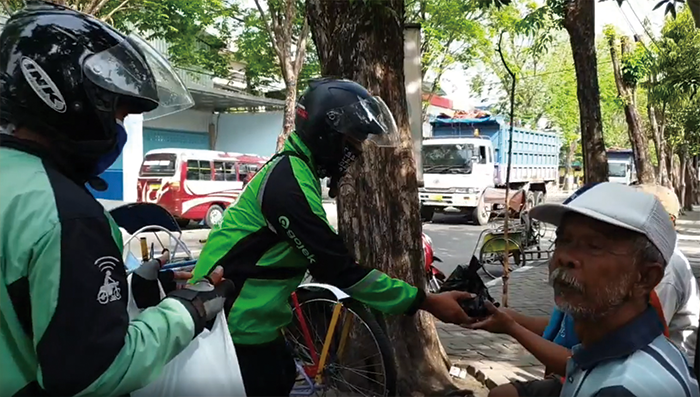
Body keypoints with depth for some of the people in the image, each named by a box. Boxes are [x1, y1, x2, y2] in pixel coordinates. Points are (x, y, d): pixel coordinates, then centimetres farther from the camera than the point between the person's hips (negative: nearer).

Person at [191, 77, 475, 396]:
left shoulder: (293, 169, 8)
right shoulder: (290, 182, -24)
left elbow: (333, 256, 13)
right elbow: (340, 271, -26)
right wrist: (427, 301, -21)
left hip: (252, 321, 9)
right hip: (233, 326, -9)